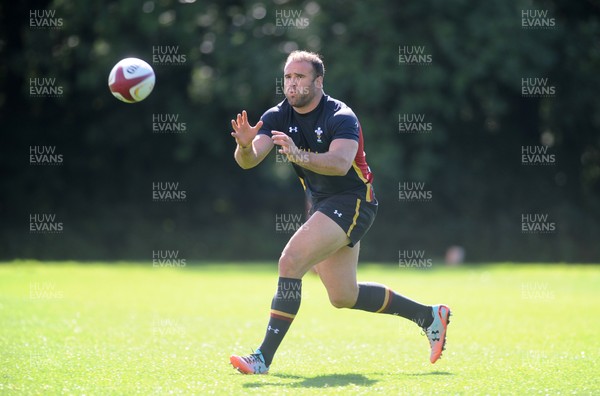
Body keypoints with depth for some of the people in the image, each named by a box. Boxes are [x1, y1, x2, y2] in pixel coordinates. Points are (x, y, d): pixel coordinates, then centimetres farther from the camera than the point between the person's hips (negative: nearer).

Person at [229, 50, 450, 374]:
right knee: (344, 297, 16)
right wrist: (245, 146, -39)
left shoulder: (340, 117, -20)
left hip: (352, 201, -8)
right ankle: (429, 315, 33)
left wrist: (300, 156, -55)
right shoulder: (278, 117, -2)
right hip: (320, 203, 8)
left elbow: (341, 162, -39)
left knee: (290, 261, -25)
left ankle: (263, 358, -23)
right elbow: (249, 161, -15)